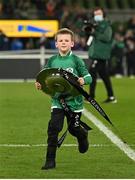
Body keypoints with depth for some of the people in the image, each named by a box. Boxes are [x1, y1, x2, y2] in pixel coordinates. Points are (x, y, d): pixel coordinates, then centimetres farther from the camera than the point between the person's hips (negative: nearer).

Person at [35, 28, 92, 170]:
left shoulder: (76, 60, -6)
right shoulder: (52, 61, 2)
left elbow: (88, 77, -4)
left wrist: (83, 80, -26)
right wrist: (39, 84, -11)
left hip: (74, 101, -1)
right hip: (57, 101, 1)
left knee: (73, 128, 13)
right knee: (53, 128, -13)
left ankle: (83, 135, 52)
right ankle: (50, 160, -7)